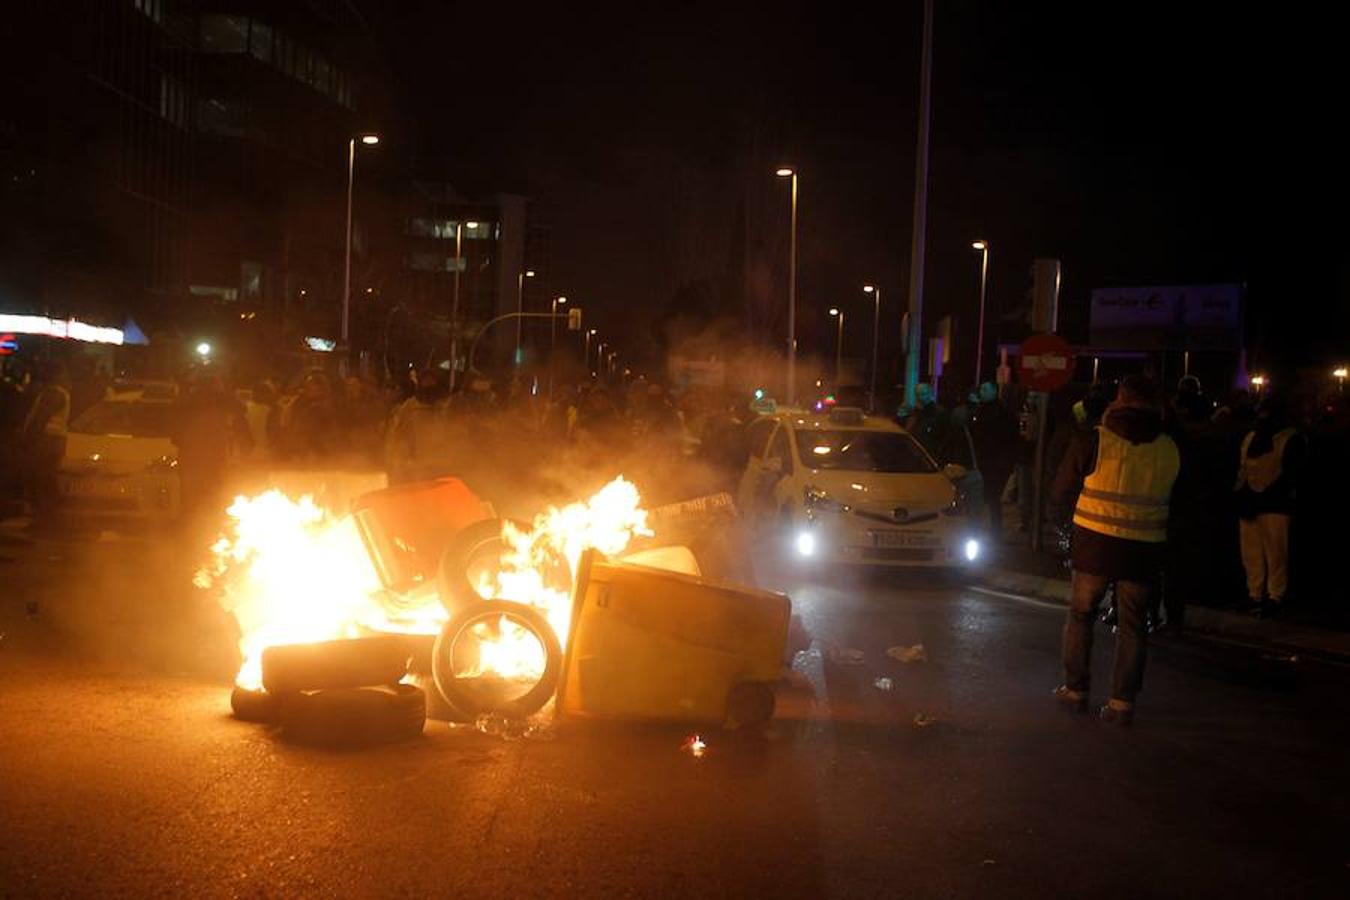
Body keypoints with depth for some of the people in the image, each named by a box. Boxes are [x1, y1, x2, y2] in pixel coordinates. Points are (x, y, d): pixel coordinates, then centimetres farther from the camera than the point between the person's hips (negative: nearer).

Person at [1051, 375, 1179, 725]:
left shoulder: (1095, 441, -10)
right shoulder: (1170, 449, -2)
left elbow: (1060, 491, -1)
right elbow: (1176, 500, 12)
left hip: (1095, 544, -1)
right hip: (1144, 550, 2)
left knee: (1080, 615, 16)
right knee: (1133, 625, 10)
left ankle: (1076, 690, 21)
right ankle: (1122, 702, 8)